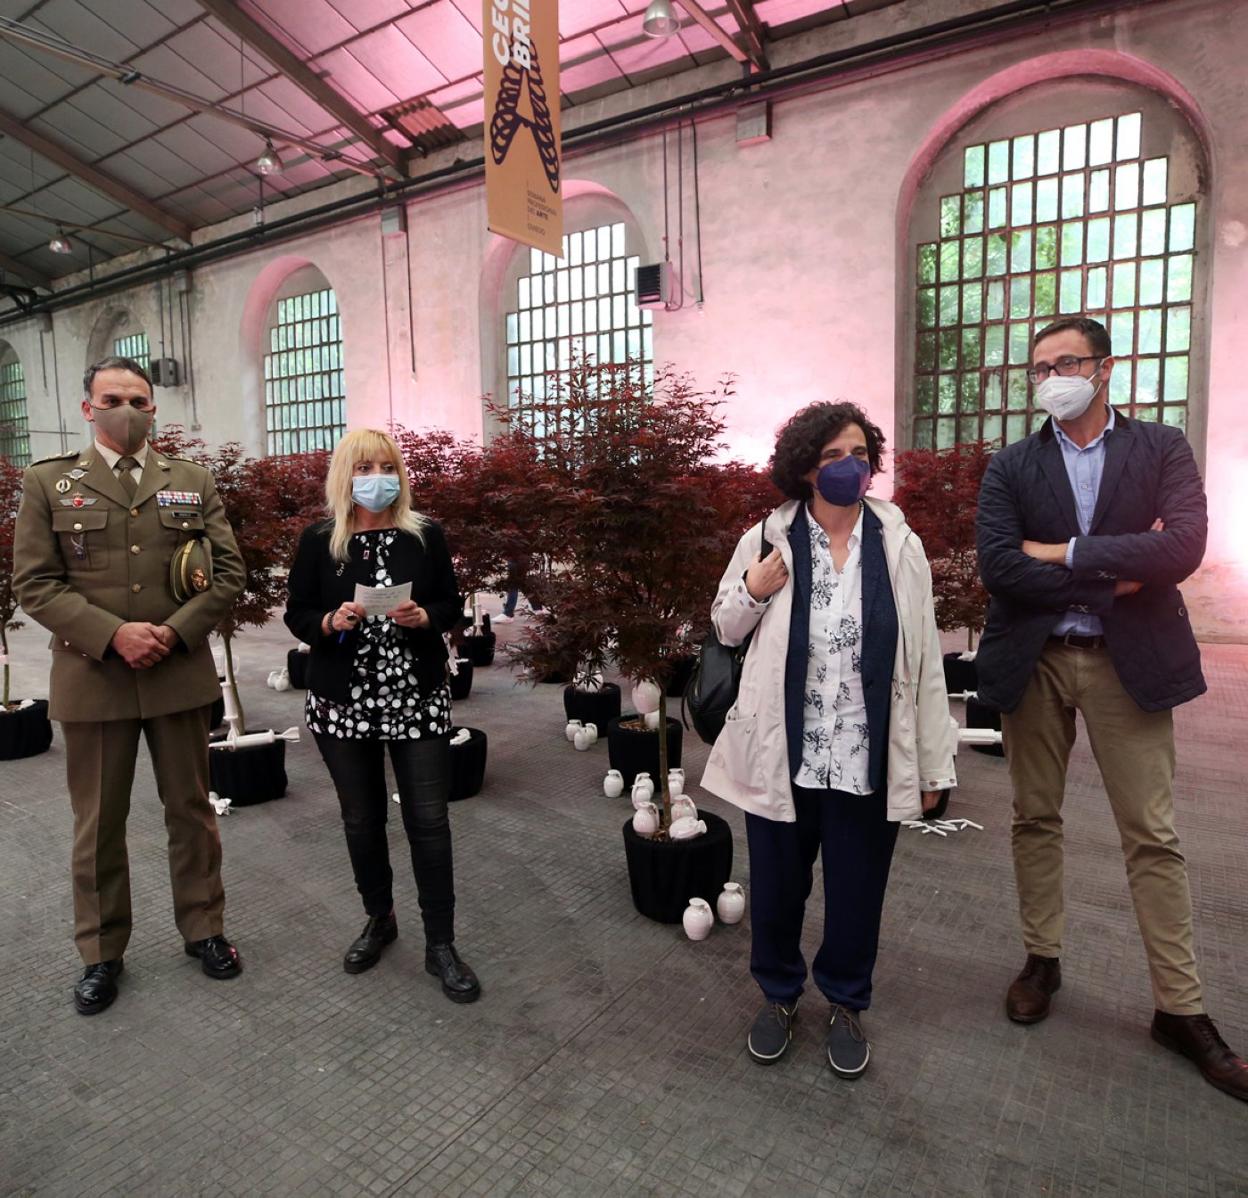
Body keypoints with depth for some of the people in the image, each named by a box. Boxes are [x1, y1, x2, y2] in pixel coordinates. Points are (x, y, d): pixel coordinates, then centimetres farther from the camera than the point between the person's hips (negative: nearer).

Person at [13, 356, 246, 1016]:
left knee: (191, 810, 12)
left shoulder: (193, 481, 7)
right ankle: (101, 952, 29)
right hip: (92, 677, -1)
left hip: (180, 673, 1)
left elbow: (227, 571, 2)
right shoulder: (48, 482, 4)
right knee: (98, 825, 11)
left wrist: (175, 631, -12)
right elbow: (34, 583, -3)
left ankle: (203, 928, 30)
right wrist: (113, 634, -17)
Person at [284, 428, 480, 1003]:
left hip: (418, 698, -1)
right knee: (362, 820, 13)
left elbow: (452, 605, 4)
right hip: (344, 702, 1)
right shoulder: (318, 541, 1)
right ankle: (379, 918, 36)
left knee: (429, 819, 0)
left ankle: (440, 944, 13)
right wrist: (332, 622, -17)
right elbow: (296, 615, 3)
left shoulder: (426, 536, 0)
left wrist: (421, 616, -17)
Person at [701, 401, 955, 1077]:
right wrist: (752, 591, -13)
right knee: (776, 887, 16)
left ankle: (845, 1004, 43)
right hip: (782, 755, 0)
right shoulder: (767, 540, -3)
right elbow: (725, 630, 9)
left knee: (857, 892, 17)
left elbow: (923, 658, 0)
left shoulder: (899, 545, -3)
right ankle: (778, 995, 43)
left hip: (869, 761, 0)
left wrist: (934, 763, 1)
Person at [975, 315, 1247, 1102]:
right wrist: (1114, 575, -13)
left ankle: (1181, 1006, 20)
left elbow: (1183, 548, -15)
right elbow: (998, 569, -11)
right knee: (1036, 818, 12)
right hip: (1034, 661, 2)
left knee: (1153, 835, 5)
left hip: (1129, 661, -1)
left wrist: (1066, 554, -14)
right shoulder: (1011, 467, 3)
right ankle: (1043, 958, 30)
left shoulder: (1162, 449, 1)